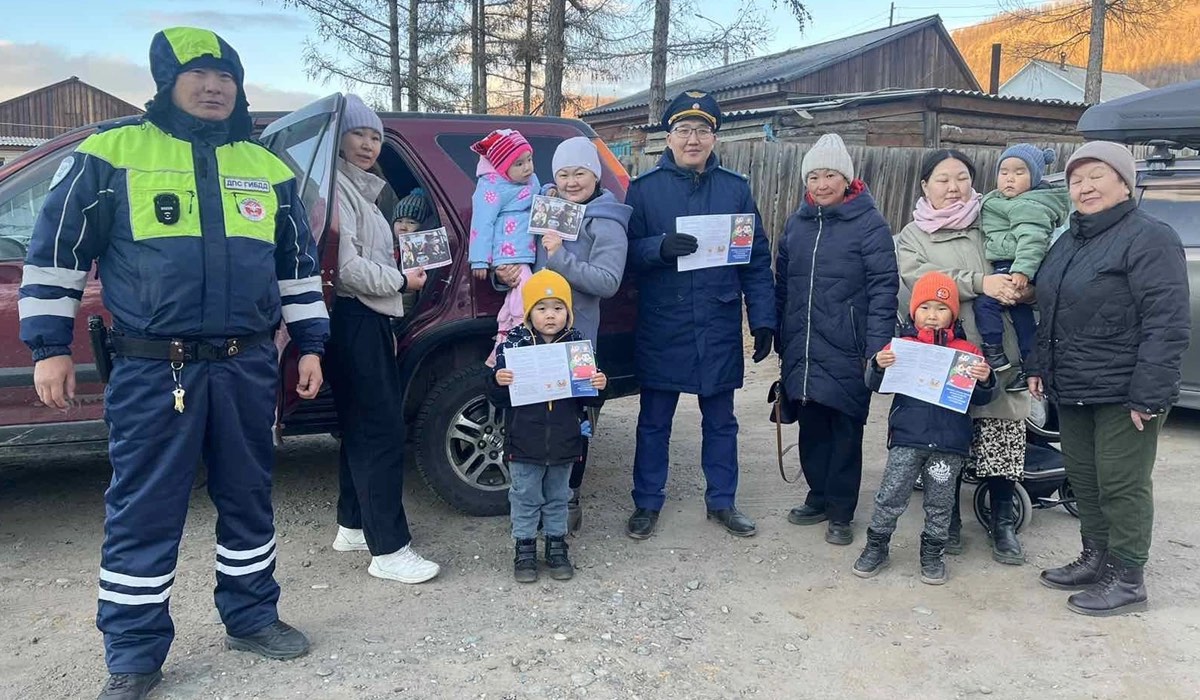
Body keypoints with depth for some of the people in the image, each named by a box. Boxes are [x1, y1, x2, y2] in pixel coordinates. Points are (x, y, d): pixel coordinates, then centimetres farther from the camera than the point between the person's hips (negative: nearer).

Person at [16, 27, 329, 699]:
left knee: (248, 497, 13)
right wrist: (50, 346, 0)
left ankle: (252, 615, 30)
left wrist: (310, 344, 11)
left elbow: (299, 264, 16)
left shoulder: (268, 167, 11)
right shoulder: (111, 153, 0)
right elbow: (56, 250, 3)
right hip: (153, 371, -3)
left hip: (248, 367, 4)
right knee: (143, 512, 2)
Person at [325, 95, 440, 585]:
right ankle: (389, 550, -5)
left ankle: (353, 526, 28)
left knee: (362, 428, 16)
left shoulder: (362, 190, 20)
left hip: (370, 320, 11)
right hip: (353, 321, -11)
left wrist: (402, 265, 10)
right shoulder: (338, 188, -12)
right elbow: (345, 267, -21)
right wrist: (401, 281, -10)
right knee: (382, 430, -10)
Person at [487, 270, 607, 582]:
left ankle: (557, 546, 33)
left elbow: (585, 398, 6)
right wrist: (499, 383, -27)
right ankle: (524, 548, 26)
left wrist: (598, 386, -15)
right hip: (524, 442, -2)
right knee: (526, 498, 11)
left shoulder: (576, 345, -1)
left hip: (564, 442, 2)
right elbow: (499, 399, -6)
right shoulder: (514, 345, -8)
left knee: (558, 497, 17)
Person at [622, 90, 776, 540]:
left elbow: (757, 258, 5)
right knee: (654, 420, 10)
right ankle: (647, 502, 24)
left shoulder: (735, 189, 5)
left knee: (721, 419, 13)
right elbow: (627, 252, -3)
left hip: (719, 327, 2)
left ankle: (721, 501, 29)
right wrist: (660, 247, -24)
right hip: (661, 328, -1)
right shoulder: (644, 189, 1)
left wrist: (763, 318, -1)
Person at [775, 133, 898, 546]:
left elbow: (884, 289, -10)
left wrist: (877, 348, -16)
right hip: (802, 351, 5)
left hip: (846, 353, -5)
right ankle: (819, 498, 29)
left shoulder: (869, 224, -6)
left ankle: (840, 513, 17)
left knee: (845, 432, 4)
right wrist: (780, 337, 13)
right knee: (811, 427, 13)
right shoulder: (796, 223, 11)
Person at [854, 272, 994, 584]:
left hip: (950, 443, 1)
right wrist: (878, 366, -16)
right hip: (907, 439, -1)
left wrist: (984, 381, -14)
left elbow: (980, 399, 7)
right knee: (890, 497, 2)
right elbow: (876, 385, 5)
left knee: (940, 503, 12)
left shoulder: (967, 351, 4)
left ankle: (933, 553, 28)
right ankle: (876, 548, 18)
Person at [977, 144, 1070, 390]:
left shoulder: (1029, 206, -14)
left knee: (984, 301, -18)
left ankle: (994, 354, -12)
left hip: (1013, 267, -11)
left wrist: (1022, 270, -34)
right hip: (1012, 268, 11)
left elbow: (1032, 240, -25)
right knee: (1021, 315, 15)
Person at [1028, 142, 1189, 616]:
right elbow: (1050, 315, 23)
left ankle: (1126, 579, 14)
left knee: (1121, 485, 1)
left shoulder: (1149, 238, -12)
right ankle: (1095, 559, 31)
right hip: (1072, 392, 8)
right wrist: (1040, 368, 17)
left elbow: (1167, 324, -19)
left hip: (1123, 396, -8)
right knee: (1083, 479, 16)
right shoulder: (1068, 242, 15)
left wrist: (1148, 394, -22)